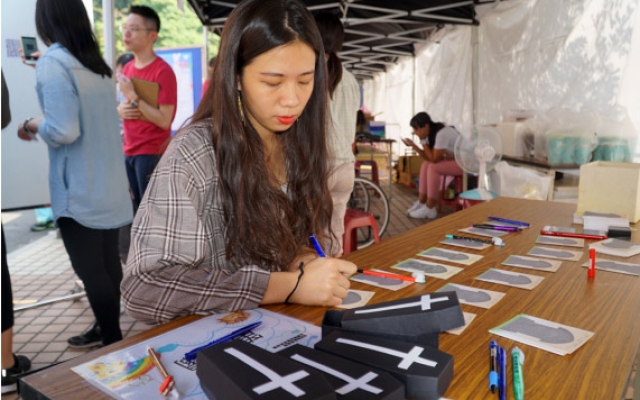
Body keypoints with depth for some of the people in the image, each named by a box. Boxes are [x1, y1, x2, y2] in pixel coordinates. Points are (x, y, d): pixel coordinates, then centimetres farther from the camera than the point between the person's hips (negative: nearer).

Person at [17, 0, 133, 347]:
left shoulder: (53, 63, -14)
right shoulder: (97, 64, 10)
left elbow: (63, 132, -21)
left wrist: (33, 126, -2)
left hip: (79, 191, -8)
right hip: (109, 185, 8)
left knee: (89, 269, 5)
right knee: (106, 262, 16)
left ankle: (113, 342, 17)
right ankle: (106, 330, 31)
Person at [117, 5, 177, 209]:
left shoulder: (163, 71, -13)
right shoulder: (127, 68, 10)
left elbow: (164, 120, -18)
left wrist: (133, 96, -19)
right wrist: (120, 110, 0)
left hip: (152, 153, -7)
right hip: (129, 151, 8)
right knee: (135, 208, 14)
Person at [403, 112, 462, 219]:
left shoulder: (442, 134, -26)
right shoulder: (431, 133, 2)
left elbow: (434, 159, -23)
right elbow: (428, 158, 1)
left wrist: (423, 142, -19)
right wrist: (413, 145, -9)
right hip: (453, 159, 10)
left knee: (433, 167, -24)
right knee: (426, 165, 1)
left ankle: (429, 209, -18)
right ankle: (421, 202, 2)